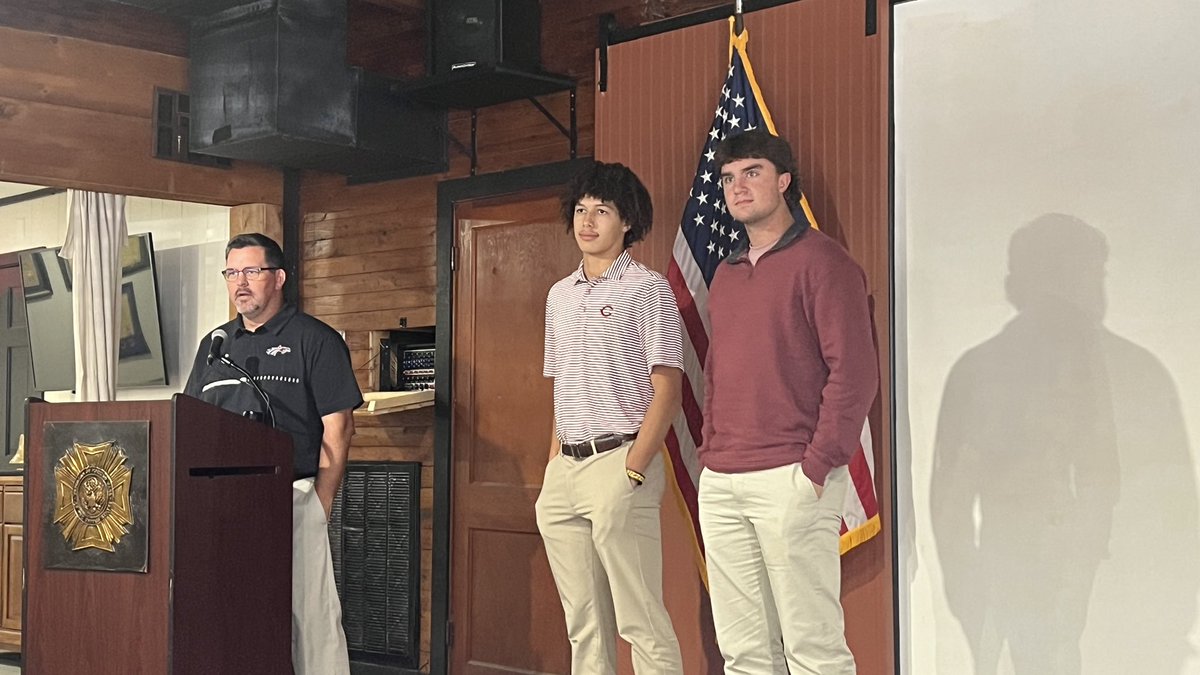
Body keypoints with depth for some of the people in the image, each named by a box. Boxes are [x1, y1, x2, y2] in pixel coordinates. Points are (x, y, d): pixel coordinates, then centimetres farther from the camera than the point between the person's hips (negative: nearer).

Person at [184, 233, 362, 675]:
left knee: (309, 614, -5)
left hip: (294, 497, -5)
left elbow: (337, 427, -5)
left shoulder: (315, 340, 0)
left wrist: (321, 505, -10)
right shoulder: (214, 344, 18)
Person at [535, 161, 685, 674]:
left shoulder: (646, 289, -2)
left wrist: (632, 472, -16)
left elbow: (668, 390, -8)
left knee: (641, 621, -8)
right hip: (565, 467, 7)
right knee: (584, 625, 10)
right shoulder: (560, 295, 18)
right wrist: (553, 472, 13)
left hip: (617, 462, -7)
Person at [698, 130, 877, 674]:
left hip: (790, 480, -7)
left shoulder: (820, 261, -3)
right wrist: (710, 453, 14)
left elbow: (854, 372, -10)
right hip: (720, 483, 7)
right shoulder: (725, 275, 20)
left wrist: (818, 465, -14)